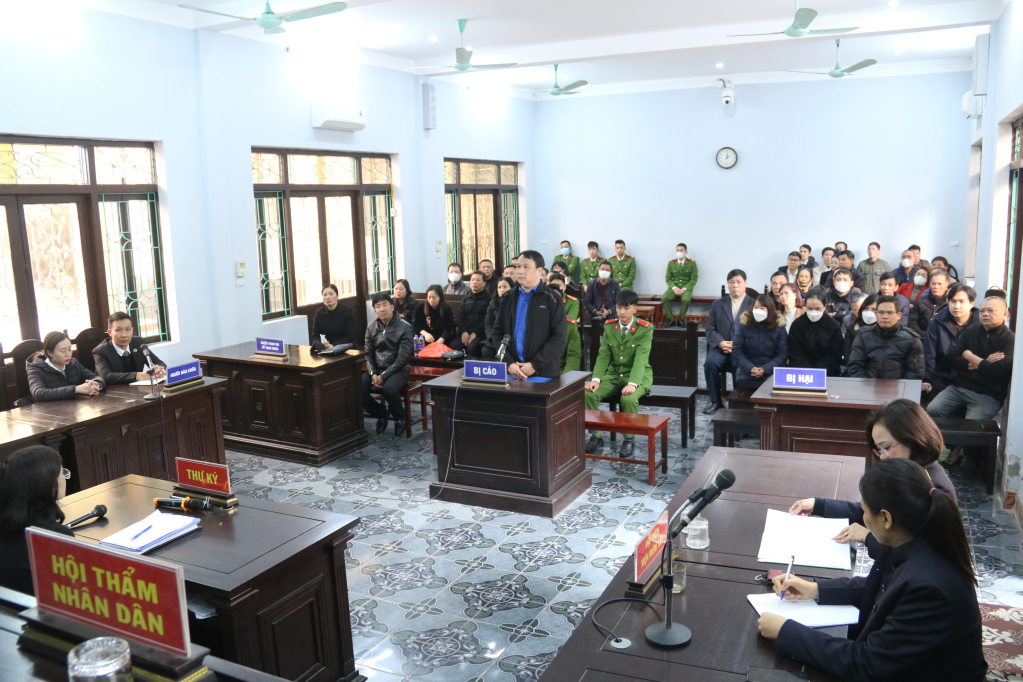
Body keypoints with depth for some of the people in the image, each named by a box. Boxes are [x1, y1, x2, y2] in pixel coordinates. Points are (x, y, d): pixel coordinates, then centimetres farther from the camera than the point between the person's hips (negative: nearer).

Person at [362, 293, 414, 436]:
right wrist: (373, 374, -10)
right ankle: (380, 413, 7)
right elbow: (368, 354, 8)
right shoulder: (371, 327, 7)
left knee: (389, 388, -36)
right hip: (376, 369, 5)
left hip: (398, 369, -5)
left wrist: (383, 376, -18)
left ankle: (399, 417, -4)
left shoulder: (404, 327, -8)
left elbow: (403, 357, -12)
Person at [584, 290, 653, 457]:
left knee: (628, 399, -36)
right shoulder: (609, 326, 4)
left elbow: (641, 358, -20)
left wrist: (632, 383, -34)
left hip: (638, 375, -4)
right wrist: (596, 379, -16)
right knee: (587, 393, -21)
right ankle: (596, 436, -4)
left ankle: (629, 440, -13)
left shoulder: (645, 329, -10)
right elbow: (603, 356, 0)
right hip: (613, 374, 4)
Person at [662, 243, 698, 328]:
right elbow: (668, 278, 7)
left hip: (686, 287, -2)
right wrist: (674, 288, -12)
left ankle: (681, 319, -12)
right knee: (664, 298, -29)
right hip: (674, 287, 2)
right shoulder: (671, 263, 7)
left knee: (687, 299, -36)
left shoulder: (692, 263, 0)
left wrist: (684, 289, -15)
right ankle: (671, 319, -14)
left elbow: (694, 279, -2)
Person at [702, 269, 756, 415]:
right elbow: (710, 328, 10)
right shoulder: (717, 304, 16)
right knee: (710, 363, -28)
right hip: (720, 347, 3)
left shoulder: (754, 304, 7)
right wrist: (720, 342, -10)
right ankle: (716, 401, -14)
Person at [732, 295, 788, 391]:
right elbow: (736, 351, 2)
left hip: (772, 373, 0)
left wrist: (765, 369, -14)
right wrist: (750, 368, -14)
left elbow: (783, 354, 0)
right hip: (746, 374, 0)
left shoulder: (779, 327, 4)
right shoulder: (743, 325, 6)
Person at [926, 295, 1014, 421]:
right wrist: (983, 363, -9)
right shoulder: (969, 332, 13)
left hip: (988, 395, -4)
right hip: (958, 388, 4)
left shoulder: (1010, 339, -4)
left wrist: (969, 356, -1)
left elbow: (996, 371, -17)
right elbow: (952, 359, 3)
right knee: (932, 410, -20)